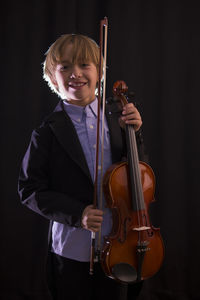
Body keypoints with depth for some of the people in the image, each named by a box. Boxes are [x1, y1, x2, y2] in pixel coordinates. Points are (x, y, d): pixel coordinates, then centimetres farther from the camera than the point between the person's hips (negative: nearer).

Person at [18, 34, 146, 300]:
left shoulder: (116, 116, -1)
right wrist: (76, 213, -20)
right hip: (72, 252, -3)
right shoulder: (48, 132, -11)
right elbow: (30, 190, -10)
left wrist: (133, 132, -10)